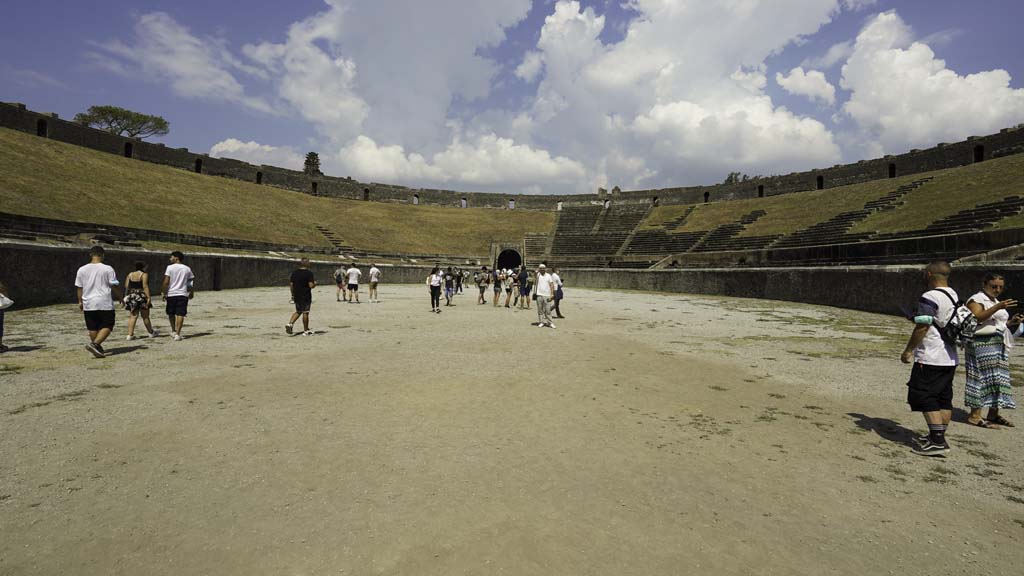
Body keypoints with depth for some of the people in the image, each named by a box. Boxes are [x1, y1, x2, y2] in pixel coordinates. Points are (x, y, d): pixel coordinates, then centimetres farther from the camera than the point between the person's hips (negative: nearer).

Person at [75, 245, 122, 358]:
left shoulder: (82, 269, 4)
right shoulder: (107, 269, -8)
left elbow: (79, 287, 10)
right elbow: (115, 286, -5)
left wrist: (80, 302, 20)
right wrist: (120, 298, 8)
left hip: (88, 304, 5)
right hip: (105, 304, -4)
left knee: (92, 328, 13)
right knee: (107, 326, 2)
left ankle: (97, 349, 19)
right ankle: (94, 344, -15)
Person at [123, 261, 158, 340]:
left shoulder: (130, 274, 10)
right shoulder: (144, 274, -7)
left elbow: (126, 286, 6)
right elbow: (145, 286, -16)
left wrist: (126, 296, 16)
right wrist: (149, 297, -18)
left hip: (131, 296, 5)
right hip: (142, 297, -5)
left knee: (133, 316, 4)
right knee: (145, 316, 5)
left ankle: (130, 335, -3)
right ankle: (151, 333, 19)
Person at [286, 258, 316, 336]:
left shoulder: (294, 273, 6)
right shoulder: (309, 273, -13)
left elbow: (291, 284, 7)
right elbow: (311, 285, -19)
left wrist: (292, 294, 16)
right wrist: (315, 283, 3)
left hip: (296, 296, 5)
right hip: (306, 296, -5)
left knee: (298, 311, 20)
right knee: (305, 312, 3)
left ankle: (290, 324, 1)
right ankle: (306, 331, 11)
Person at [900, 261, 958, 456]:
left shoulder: (929, 297, -18)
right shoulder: (954, 296, 10)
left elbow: (922, 328, -19)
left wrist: (908, 350, -10)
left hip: (930, 358, -9)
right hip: (950, 358, 9)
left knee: (925, 398, -3)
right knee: (944, 398, 14)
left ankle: (937, 442, -4)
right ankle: (939, 437, 22)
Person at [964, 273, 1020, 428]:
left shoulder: (996, 301, 21)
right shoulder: (976, 299, -6)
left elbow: (997, 324, 25)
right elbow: (977, 318, -22)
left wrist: (1011, 322, 7)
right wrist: (998, 307, -29)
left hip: (998, 345, 9)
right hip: (981, 344, -9)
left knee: (998, 378, 8)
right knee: (982, 376, -10)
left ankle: (993, 415, 15)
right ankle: (975, 416, -8)